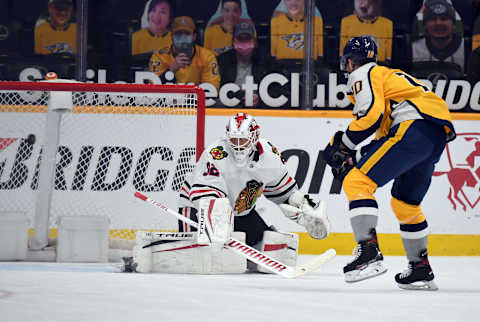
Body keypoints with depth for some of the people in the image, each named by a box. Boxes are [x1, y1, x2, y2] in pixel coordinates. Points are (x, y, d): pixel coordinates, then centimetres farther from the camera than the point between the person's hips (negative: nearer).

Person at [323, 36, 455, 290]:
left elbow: (371, 113, -11)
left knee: (357, 182, -11)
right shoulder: (388, 75, 35)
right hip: (438, 136, 9)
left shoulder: (362, 75, 7)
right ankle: (421, 271, 28)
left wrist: (344, 144, 0)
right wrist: (357, 156, 25)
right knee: (406, 203, 24)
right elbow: (386, 128, 33)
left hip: (413, 127, -9)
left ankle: (369, 252, -25)